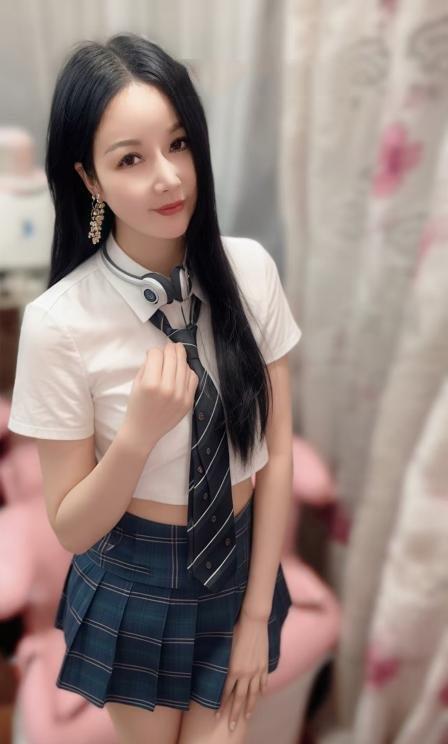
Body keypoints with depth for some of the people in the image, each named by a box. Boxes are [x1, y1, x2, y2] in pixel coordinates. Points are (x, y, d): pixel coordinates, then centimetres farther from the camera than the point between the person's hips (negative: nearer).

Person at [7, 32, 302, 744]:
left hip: (242, 563, 2)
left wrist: (257, 612, -4)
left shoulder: (250, 270, -15)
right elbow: (71, 526, -14)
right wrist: (140, 431, -32)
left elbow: (277, 450, -7)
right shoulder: (58, 322, -23)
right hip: (135, 585, -1)